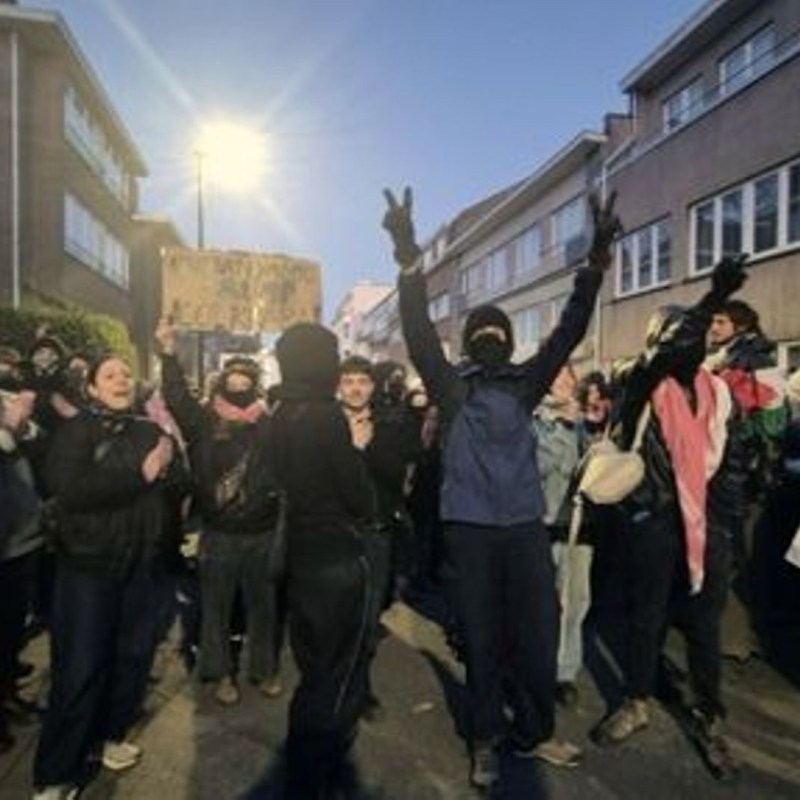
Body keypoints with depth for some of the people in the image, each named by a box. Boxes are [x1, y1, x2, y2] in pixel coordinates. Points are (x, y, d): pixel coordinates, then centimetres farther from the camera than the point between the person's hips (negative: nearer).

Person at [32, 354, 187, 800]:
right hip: (90, 563, -4)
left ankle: (107, 736, 34)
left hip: (145, 563, 5)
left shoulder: (152, 432, 8)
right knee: (80, 666, 1)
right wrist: (140, 474, -22)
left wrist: (168, 468, -18)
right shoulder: (77, 430, -6)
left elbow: (181, 490, 4)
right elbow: (69, 490, -21)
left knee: (134, 656, 13)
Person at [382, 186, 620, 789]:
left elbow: (568, 332, 1)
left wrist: (597, 261, -9)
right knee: (482, 637, 9)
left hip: (526, 526, 2)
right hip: (470, 528, -2)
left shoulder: (526, 384, 8)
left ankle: (535, 733, 29)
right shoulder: (452, 388, 2)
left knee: (538, 634, 8)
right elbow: (419, 335, -10)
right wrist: (410, 259, -21)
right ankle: (486, 741, 26)